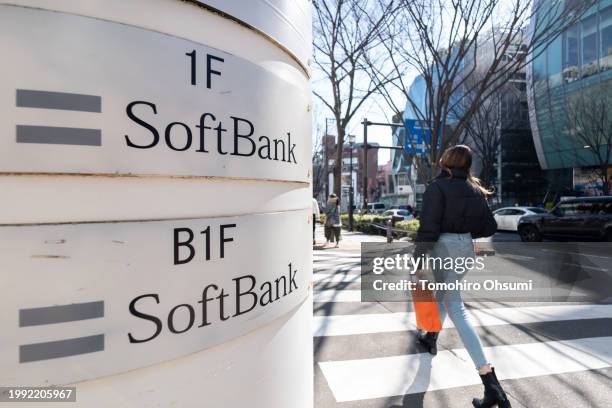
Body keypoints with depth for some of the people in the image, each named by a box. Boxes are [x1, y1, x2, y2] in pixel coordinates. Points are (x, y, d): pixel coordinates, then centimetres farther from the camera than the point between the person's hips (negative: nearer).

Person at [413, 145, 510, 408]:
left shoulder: (437, 187, -13)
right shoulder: (475, 190, 6)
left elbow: (428, 229, -19)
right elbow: (489, 228, 7)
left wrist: (417, 258, -13)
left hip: (444, 248, -7)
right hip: (466, 248, 7)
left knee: (456, 309, -5)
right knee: (443, 292, 26)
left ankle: (491, 385, -7)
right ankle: (430, 338, 46)